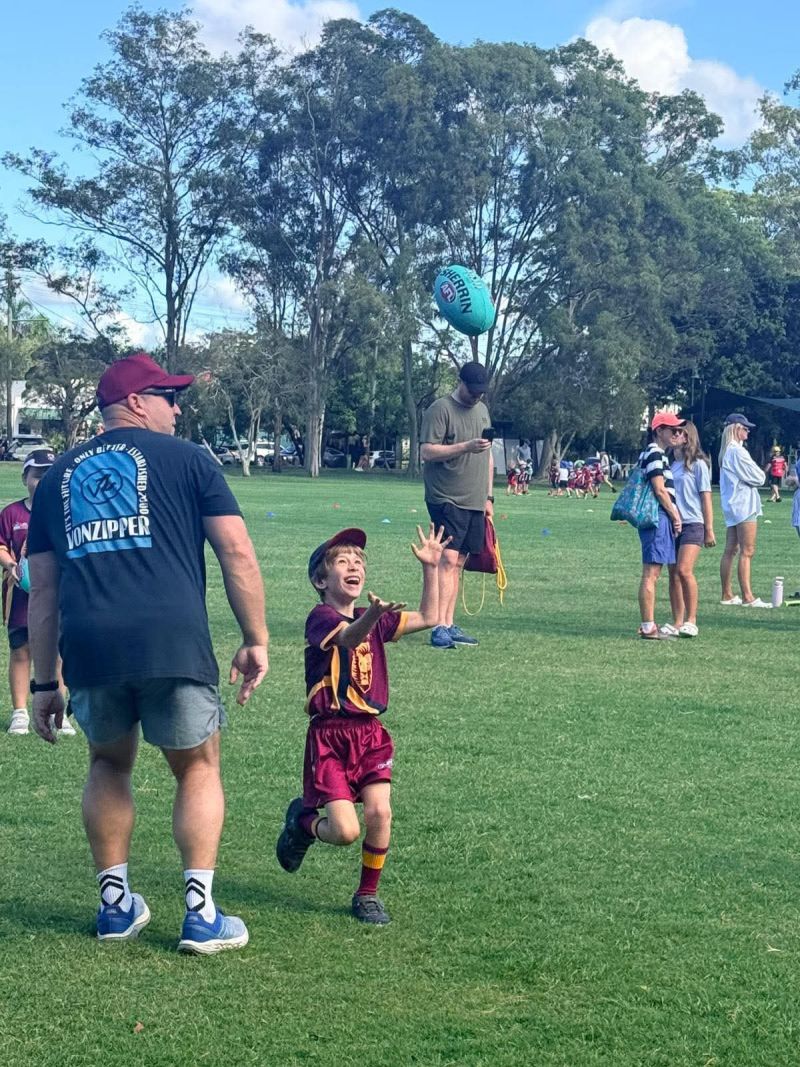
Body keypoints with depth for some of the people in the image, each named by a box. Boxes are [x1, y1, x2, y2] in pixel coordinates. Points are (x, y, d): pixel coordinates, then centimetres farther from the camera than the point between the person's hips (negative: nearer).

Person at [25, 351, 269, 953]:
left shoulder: (60, 475, 22)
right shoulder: (184, 458, 12)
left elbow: (43, 590, 21)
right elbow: (237, 553, 3)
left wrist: (44, 683, 24)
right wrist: (256, 640, 9)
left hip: (88, 646, 3)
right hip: (172, 639, -3)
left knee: (109, 765, 25)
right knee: (198, 769, 14)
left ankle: (116, 905, 24)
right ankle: (201, 915, 8)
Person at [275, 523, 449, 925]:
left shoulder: (373, 620, 11)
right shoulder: (321, 617, -11)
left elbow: (428, 618, 14)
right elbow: (348, 638, -33)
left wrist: (431, 568, 5)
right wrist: (372, 614, -54)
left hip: (371, 733, 6)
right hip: (330, 735, -5)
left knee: (379, 813, -9)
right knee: (345, 831, -11)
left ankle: (368, 895, 13)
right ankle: (303, 820, 24)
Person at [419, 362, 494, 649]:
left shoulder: (482, 410, 18)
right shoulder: (440, 409, -6)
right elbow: (427, 452, -15)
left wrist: (488, 496, 20)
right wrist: (466, 447, -23)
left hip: (475, 501, 7)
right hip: (446, 499, -7)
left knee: (458, 562, 8)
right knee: (448, 559, -14)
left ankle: (450, 626, 11)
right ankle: (439, 627, -16)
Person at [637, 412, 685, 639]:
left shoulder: (656, 454, 20)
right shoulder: (654, 453, -12)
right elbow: (660, 490, -16)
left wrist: (674, 515, 17)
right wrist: (675, 516, -8)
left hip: (659, 519, 11)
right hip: (658, 517, -11)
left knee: (653, 574, 13)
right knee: (651, 574, -9)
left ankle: (649, 624, 17)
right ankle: (648, 627, -9)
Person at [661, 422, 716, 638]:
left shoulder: (698, 464, -2)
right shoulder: (670, 464, 12)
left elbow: (706, 497, -2)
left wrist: (709, 529, -4)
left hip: (692, 524, -6)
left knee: (684, 570, -18)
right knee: (673, 574, 4)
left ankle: (691, 620, -9)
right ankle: (677, 623, 9)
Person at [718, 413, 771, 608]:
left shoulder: (726, 452, 15)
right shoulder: (737, 451, -15)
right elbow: (757, 478, -14)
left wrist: (756, 474, 5)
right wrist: (760, 474, 6)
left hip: (731, 506, 10)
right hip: (744, 505, -10)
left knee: (730, 551, 10)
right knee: (747, 552, -9)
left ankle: (727, 595, 13)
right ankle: (747, 597, -11)